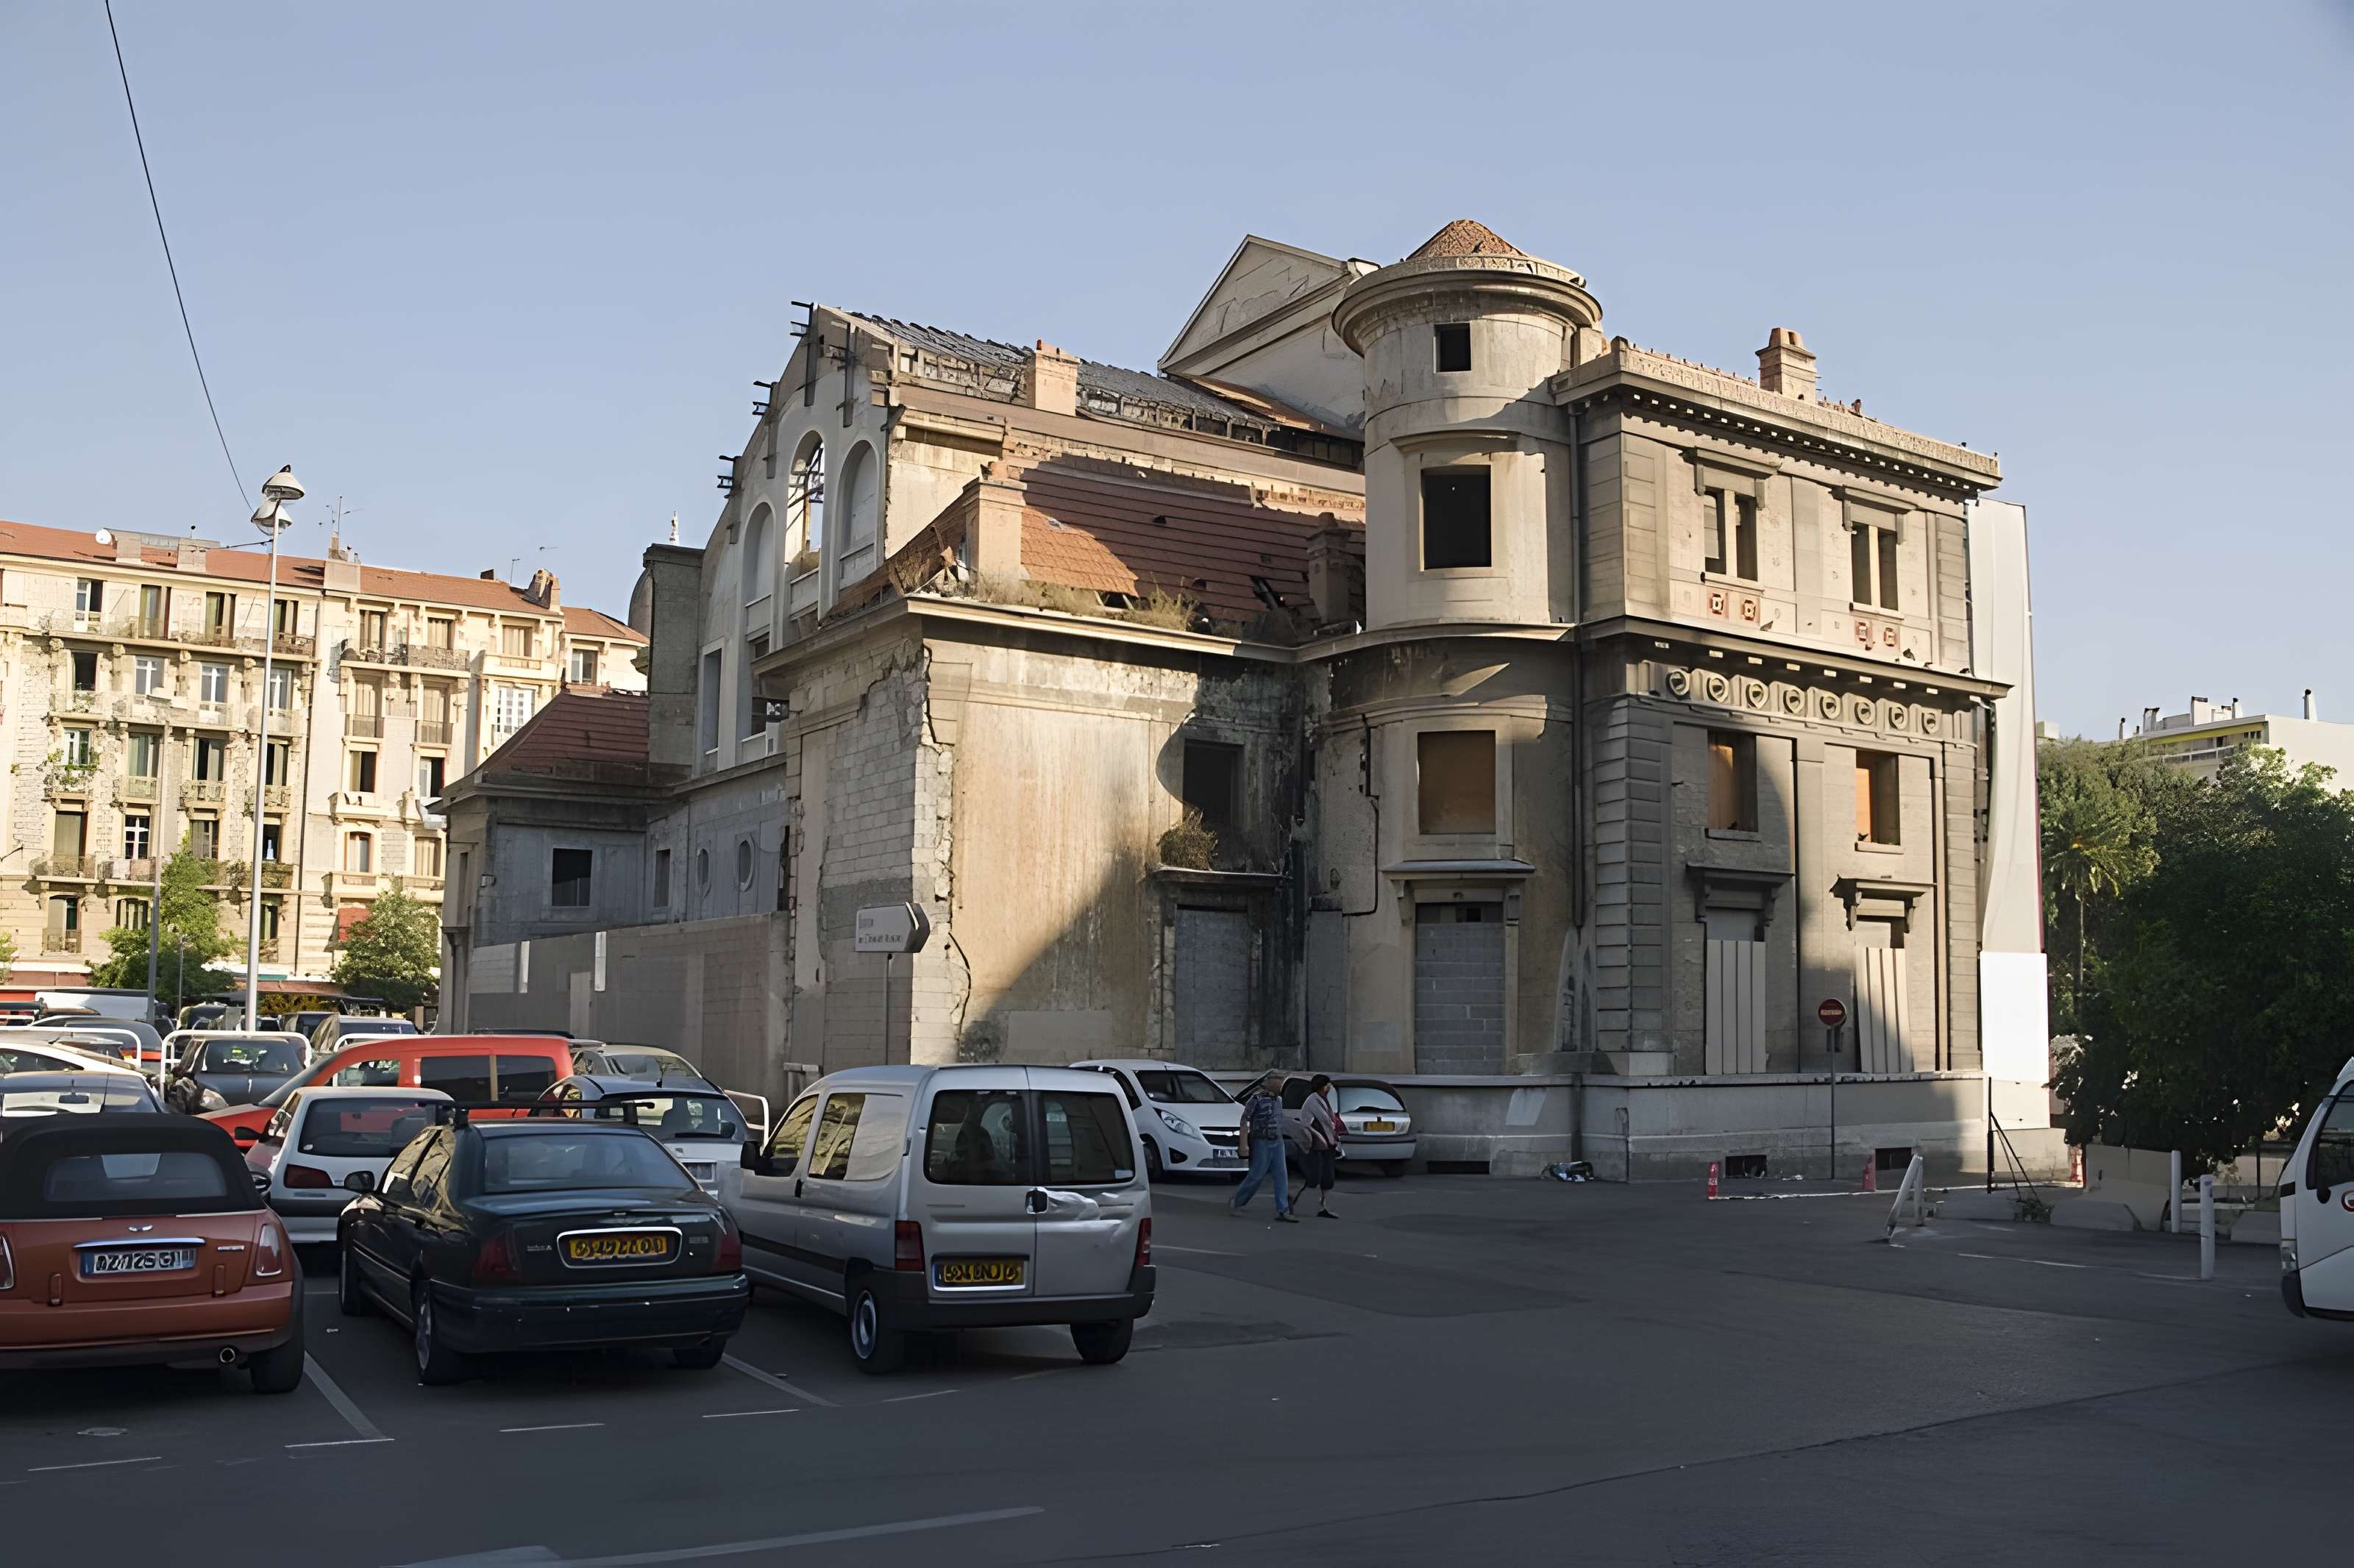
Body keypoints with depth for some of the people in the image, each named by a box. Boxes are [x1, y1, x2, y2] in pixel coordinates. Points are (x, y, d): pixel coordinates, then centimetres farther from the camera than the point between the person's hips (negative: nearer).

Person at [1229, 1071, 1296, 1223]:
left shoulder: (1279, 1100, 12)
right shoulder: (1257, 1099, -11)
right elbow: (1244, 1121, -12)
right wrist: (1244, 1144, -18)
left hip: (1277, 1143, 7)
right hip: (1261, 1143, -7)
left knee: (1281, 1176, -3)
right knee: (1257, 1176, -3)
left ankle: (1283, 1212, -4)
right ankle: (1235, 1203, 16)